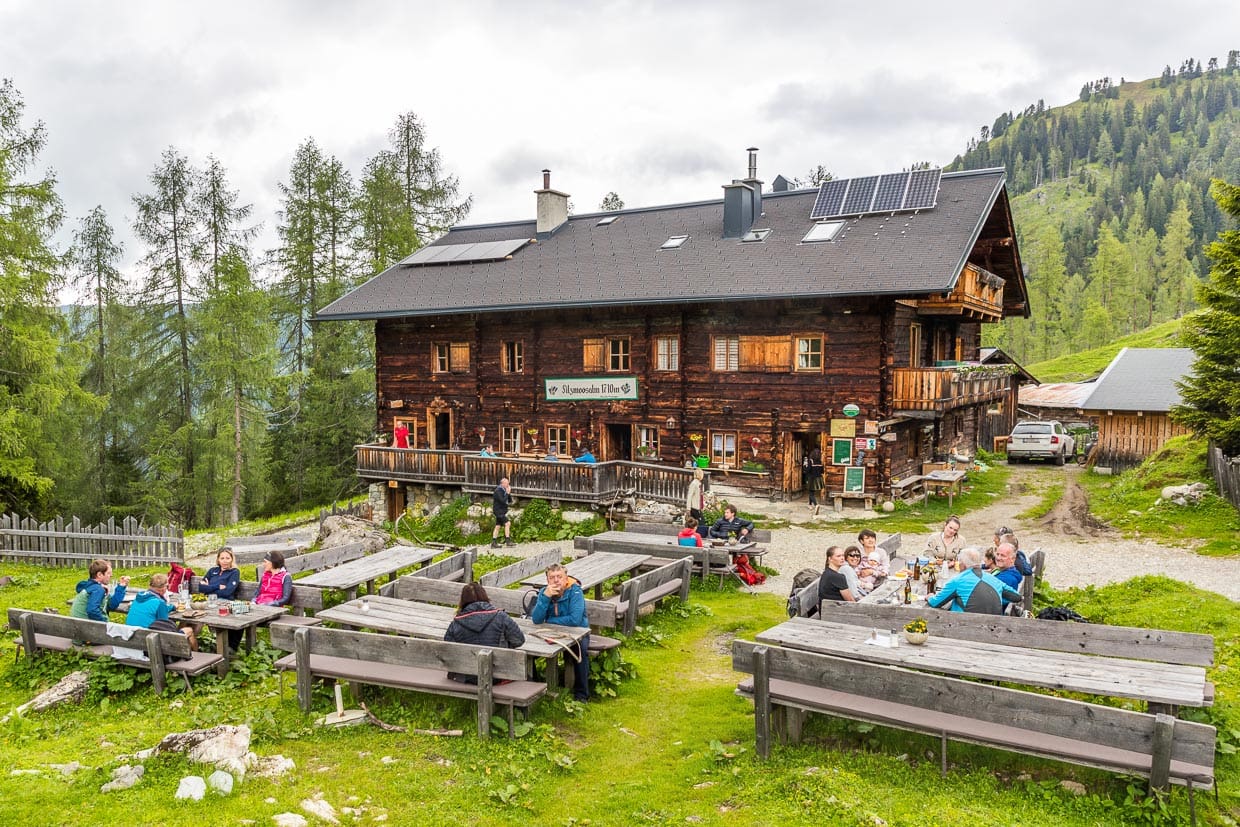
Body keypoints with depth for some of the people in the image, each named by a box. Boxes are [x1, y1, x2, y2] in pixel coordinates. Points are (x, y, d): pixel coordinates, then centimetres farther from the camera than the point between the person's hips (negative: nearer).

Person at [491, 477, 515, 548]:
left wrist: (509, 493, -1)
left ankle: (494, 543, 11)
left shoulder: (504, 491, 14)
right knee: (507, 523, -16)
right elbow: (503, 501, -26)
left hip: (501, 511, 10)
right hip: (499, 511, -10)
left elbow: (510, 501, 14)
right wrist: (507, 493, -20)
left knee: (497, 526, 9)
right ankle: (508, 541, -18)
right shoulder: (498, 491, -16)